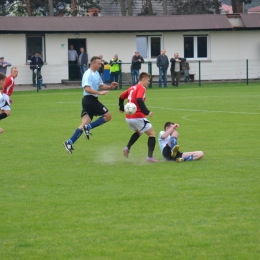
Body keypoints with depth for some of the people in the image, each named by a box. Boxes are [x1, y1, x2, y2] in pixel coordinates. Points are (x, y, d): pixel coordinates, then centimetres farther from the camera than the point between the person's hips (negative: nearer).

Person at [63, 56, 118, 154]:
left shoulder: (96, 74, 18)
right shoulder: (88, 74, -13)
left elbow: (101, 86, 26)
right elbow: (87, 89, -23)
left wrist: (110, 87, 8)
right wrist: (100, 93, -28)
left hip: (90, 101, 10)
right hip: (90, 99, -10)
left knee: (84, 125, 2)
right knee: (107, 116, -5)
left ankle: (69, 143, -4)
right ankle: (88, 128, -7)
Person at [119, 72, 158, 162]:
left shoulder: (132, 88, 14)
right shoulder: (141, 88, -10)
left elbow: (121, 97, 24)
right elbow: (139, 100, -27)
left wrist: (121, 108, 39)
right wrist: (147, 112, -26)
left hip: (128, 118, 8)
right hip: (138, 117, -8)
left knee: (138, 132, 33)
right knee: (152, 133, 3)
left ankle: (127, 147, 14)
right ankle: (150, 157, -4)